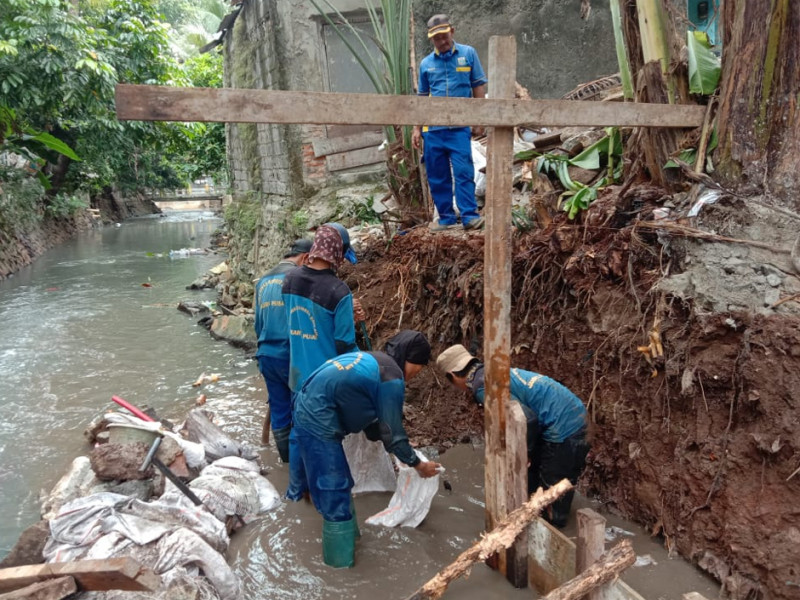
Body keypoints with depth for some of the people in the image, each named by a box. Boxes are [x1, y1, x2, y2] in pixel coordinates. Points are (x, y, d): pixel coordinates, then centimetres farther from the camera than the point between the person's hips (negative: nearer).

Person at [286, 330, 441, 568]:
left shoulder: (370, 359, 15)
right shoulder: (391, 379, -12)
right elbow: (392, 433, -7)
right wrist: (417, 464, 6)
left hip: (306, 411, 9)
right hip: (319, 424, -9)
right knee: (336, 494, 1)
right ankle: (341, 564, 13)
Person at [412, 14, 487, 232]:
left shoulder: (468, 54, 3)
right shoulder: (425, 64, 10)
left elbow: (479, 86, 5)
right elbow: (421, 97, 15)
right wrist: (417, 128, 12)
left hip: (459, 126, -3)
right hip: (433, 128, 3)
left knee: (463, 172, -9)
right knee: (437, 177, 5)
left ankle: (469, 216, -6)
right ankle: (446, 218, 13)